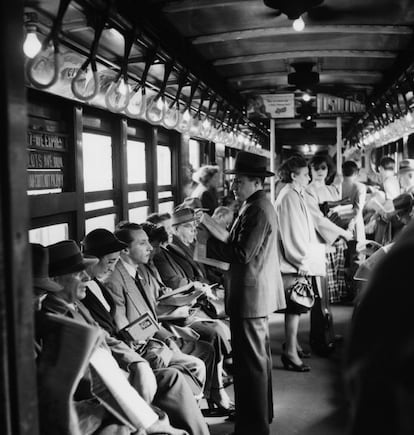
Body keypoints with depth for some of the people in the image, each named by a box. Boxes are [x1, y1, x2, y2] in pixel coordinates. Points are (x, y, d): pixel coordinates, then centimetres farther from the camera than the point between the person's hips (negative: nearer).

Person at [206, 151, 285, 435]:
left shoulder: (258, 209, -20)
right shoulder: (259, 205, 12)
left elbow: (242, 253, -24)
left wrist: (206, 241, -18)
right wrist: (213, 229, 8)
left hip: (250, 295, -11)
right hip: (258, 292, 11)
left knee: (251, 360, -1)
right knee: (259, 356, 22)